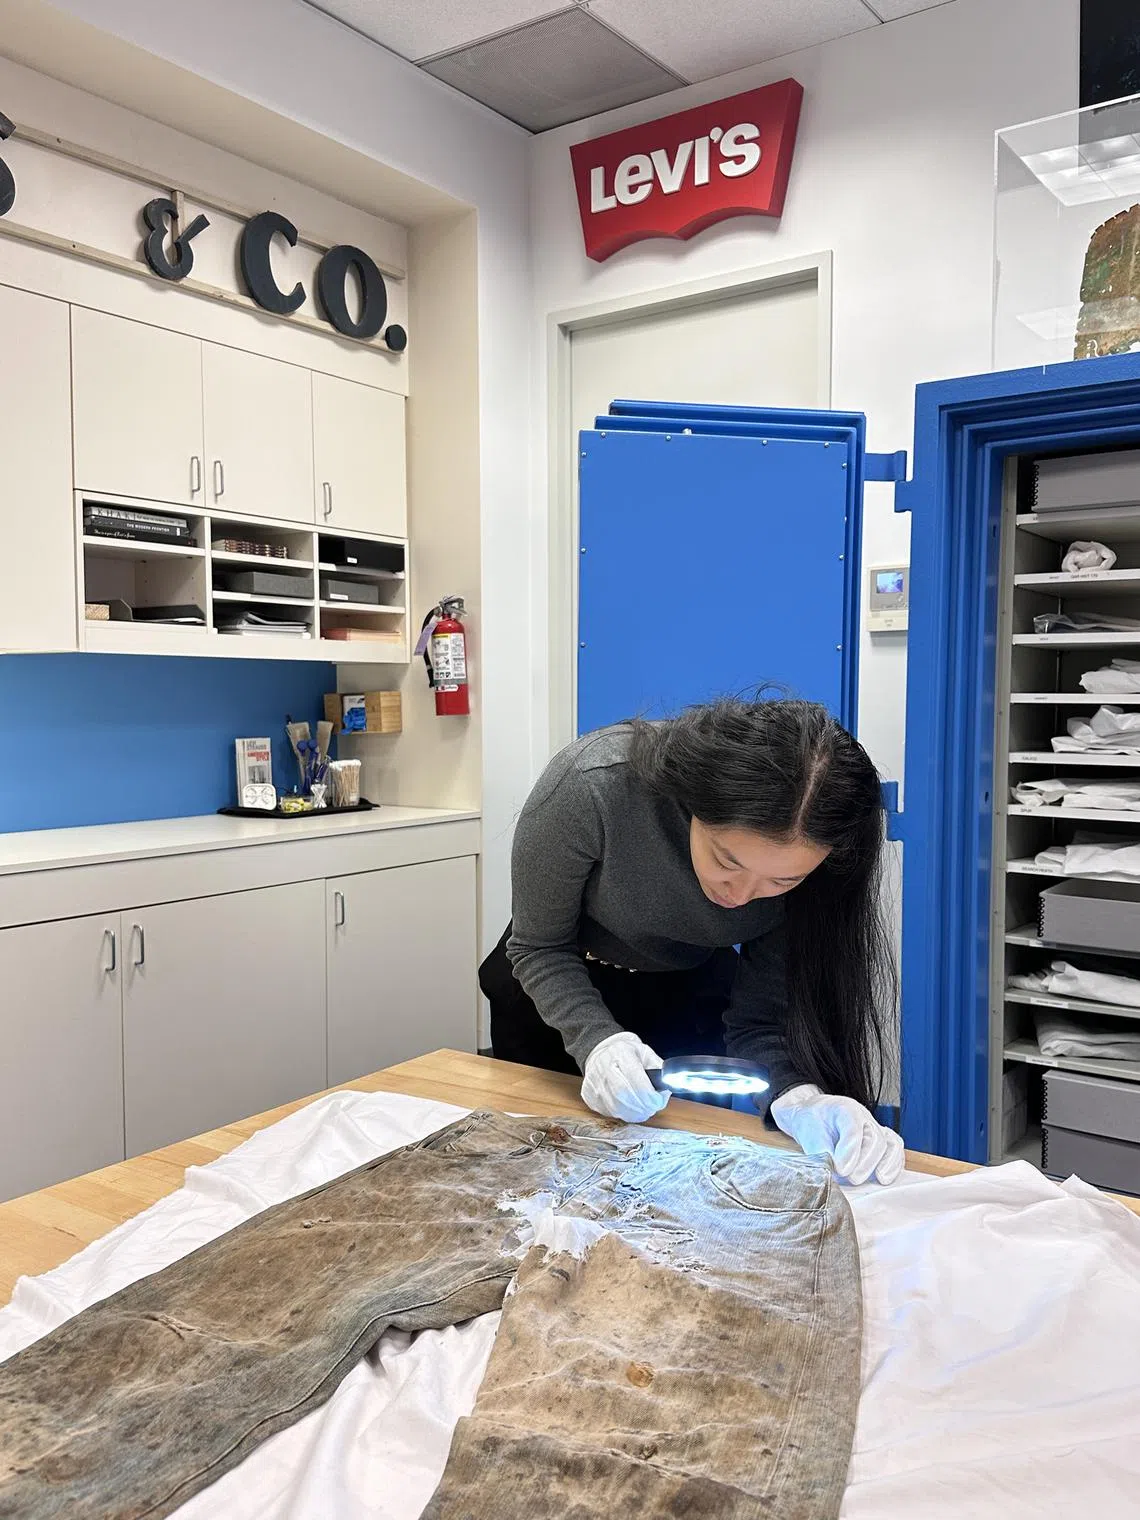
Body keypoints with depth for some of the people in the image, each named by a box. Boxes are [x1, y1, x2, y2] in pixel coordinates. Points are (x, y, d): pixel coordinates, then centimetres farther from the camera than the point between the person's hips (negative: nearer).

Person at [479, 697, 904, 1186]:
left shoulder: (798, 860, -30)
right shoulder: (590, 787, -39)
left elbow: (761, 1014, -23)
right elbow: (538, 949, -23)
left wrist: (799, 1096, -43)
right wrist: (596, 1040, -39)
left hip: (694, 992, 1)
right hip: (557, 994, 0)